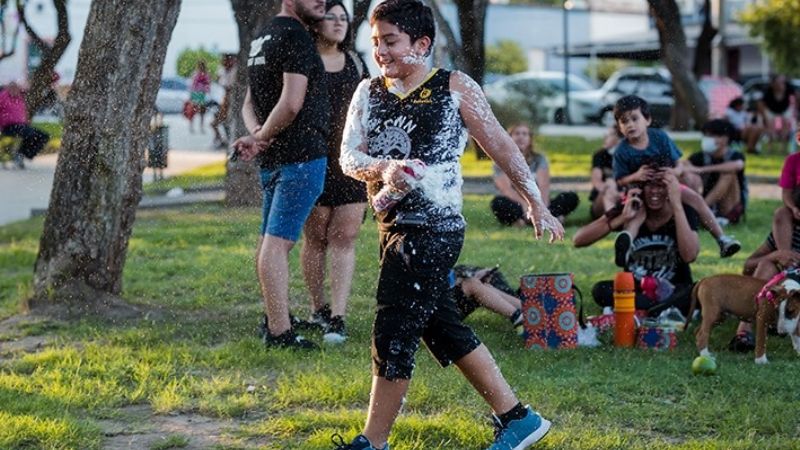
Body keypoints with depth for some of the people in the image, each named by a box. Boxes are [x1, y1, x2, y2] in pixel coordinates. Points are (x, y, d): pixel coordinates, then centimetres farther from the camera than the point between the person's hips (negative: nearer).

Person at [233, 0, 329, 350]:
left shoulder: (263, 38, 18)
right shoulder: (296, 36, -12)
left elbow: (250, 102, 20)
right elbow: (292, 103, -20)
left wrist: (256, 133, 1)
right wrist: (262, 136, -6)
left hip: (272, 159, 10)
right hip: (302, 154, -10)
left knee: (271, 241, 16)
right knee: (278, 241, -12)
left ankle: (273, 318, 27)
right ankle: (279, 331, -12)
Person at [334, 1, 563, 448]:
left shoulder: (455, 88, -4)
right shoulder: (368, 92, 10)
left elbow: (501, 146, 1)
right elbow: (349, 156, 1)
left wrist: (538, 206, 2)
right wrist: (383, 169, -20)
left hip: (434, 230, -7)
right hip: (394, 227, 7)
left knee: (394, 335, -6)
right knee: (443, 329, 13)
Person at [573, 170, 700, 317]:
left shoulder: (684, 212, -9)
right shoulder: (629, 209, -7)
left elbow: (689, 256, -28)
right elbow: (578, 240, -16)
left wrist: (677, 205, -27)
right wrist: (623, 218, -26)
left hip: (674, 291, -2)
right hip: (636, 290, 2)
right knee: (600, 290, -29)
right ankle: (670, 309, -31)